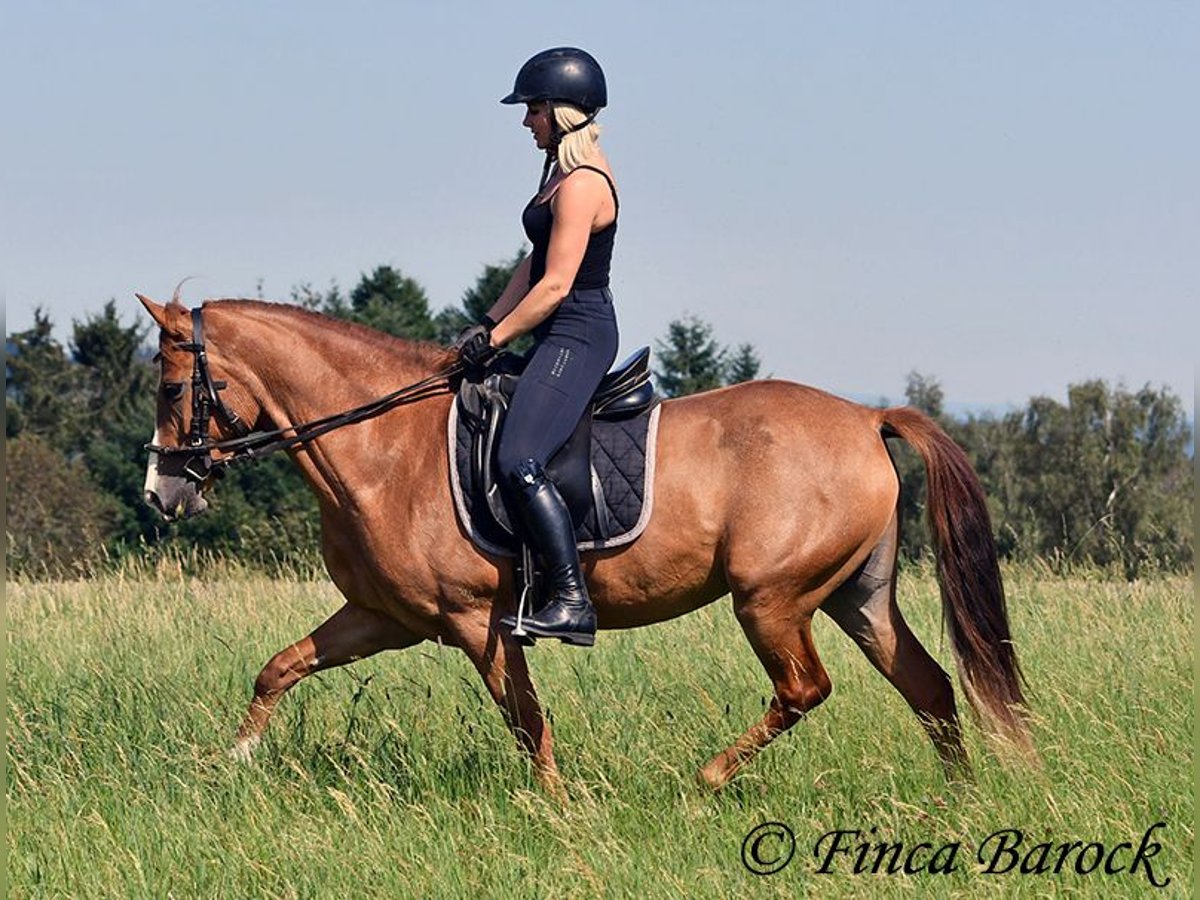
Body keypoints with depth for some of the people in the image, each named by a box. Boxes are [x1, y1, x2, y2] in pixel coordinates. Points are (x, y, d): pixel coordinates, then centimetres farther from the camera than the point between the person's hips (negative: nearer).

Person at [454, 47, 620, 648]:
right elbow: (537, 263, 21)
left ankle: (573, 603, -28)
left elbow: (555, 285, -20)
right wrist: (488, 324, 13)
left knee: (518, 462, -25)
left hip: (576, 336, -11)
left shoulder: (581, 184, -17)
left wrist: (494, 340, -13)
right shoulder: (565, 170, 16)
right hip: (564, 335, 11)